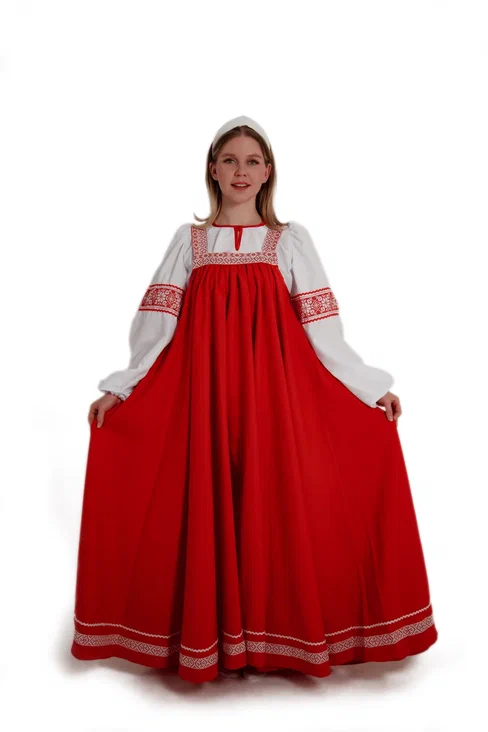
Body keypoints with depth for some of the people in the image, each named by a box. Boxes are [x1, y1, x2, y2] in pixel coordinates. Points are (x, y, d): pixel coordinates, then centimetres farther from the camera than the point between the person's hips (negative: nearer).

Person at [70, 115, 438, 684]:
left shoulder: (291, 239, 9)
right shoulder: (188, 240, 11)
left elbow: (321, 326, 5)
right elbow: (157, 323, 7)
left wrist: (372, 386, 1)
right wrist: (121, 386, 1)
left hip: (273, 387, 0)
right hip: (202, 390, 1)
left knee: (276, 501, -2)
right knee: (205, 504, 2)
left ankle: (273, 635, 18)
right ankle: (209, 638, 20)